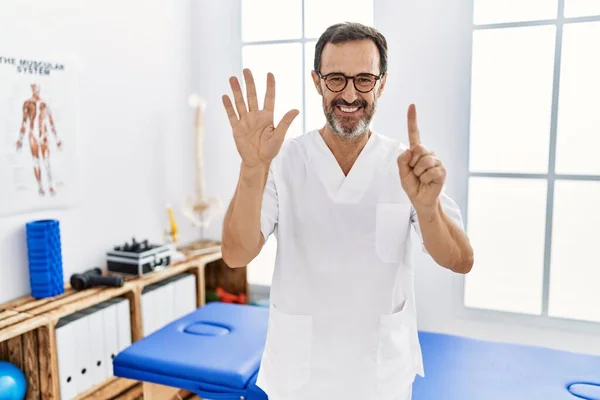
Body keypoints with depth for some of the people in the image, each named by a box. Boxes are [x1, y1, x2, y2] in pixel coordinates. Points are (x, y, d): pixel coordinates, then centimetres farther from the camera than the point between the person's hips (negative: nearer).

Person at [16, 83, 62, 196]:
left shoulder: (45, 104, 8)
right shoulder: (27, 103, 5)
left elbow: (52, 123, 12)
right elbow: (24, 122, 5)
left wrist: (57, 139, 11)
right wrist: (20, 139, 2)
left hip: (44, 135, 0)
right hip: (32, 135, 0)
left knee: (47, 161, -8)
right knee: (36, 162, 1)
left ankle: (50, 186, -3)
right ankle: (40, 187, 6)